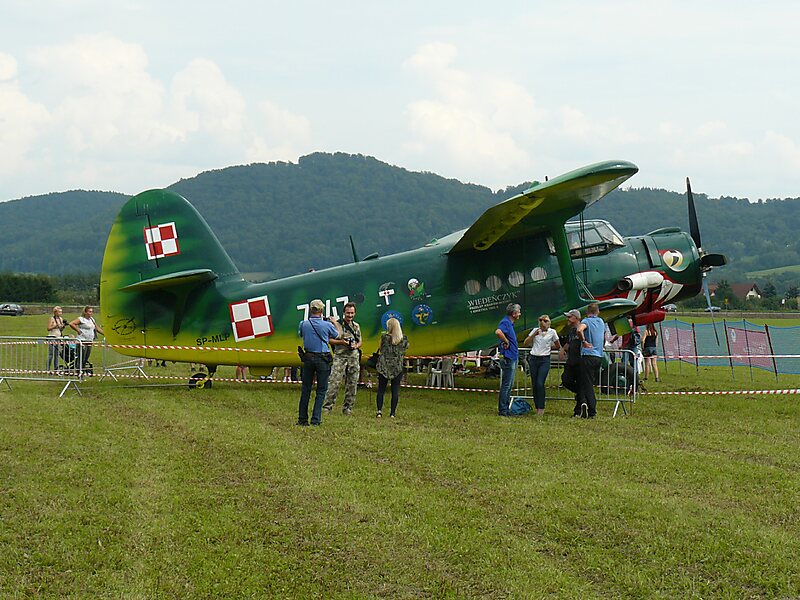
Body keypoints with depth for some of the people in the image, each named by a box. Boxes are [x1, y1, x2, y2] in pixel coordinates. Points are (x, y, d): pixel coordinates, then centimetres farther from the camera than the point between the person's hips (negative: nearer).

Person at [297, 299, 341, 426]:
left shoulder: (303, 324, -4)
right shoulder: (327, 325, -11)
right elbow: (337, 336, 8)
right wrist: (335, 322, 25)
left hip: (308, 357, 3)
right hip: (322, 359, -3)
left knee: (305, 389, 11)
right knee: (321, 390, 4)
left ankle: (302, 419, 13)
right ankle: (315, 419, -1)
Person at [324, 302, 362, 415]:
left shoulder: (356, 326, 15)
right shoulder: (338, 324, -2)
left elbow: (360, 342, 19)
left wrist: (356, 345, -3)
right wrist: (342, 342, -20)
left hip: (354, 357, 5)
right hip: (340, 356, -5)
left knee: (352, 384, 5)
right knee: (334, 382, -10)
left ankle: (347, 407, 13)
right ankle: (328, 406, -6)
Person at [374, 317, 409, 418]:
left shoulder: (384, 337, -6)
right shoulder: (404, 339, -2)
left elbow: (380, 351, 3)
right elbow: (404, 351, 7)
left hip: (384, 366, -1)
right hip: (398, 367, 1)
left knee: (381, 389, 5)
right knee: (395, 390, 5)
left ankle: (379, 411, -5)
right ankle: (392, 412, 4)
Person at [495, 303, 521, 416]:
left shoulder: (510, 323, 14)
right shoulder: (505, 322, -16)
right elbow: (498, 332, -37)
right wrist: (506, 341, -24)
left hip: (513, 358, 10)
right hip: (508, 358, -10)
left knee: (509, 385, 14)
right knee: (506, 385, -6)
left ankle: (505, 409, 20)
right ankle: (502, 410, -2)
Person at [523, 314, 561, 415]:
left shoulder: (552, 332, 2)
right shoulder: (535, 330, 6)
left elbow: (558, 346, 13)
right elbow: (525, 343, 1)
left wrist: (548, 347, 8)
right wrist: (534, 335, -9)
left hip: (544, 360, -3)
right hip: (533, 359, 3)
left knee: (540, 384, -13)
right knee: (534, 384, 4)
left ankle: (541, 408, -6)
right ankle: (537, 407, 14)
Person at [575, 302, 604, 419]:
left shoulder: (586, 321, -6)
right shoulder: (601, 322, 14)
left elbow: (579, 330, -29)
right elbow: (604, 339, 28)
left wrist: (584, 341, -16)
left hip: (588, 355, -6)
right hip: (599, 356, 6)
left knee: (587, 384, -4)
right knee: (590, 384, 12)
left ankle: (592, 412, -13)